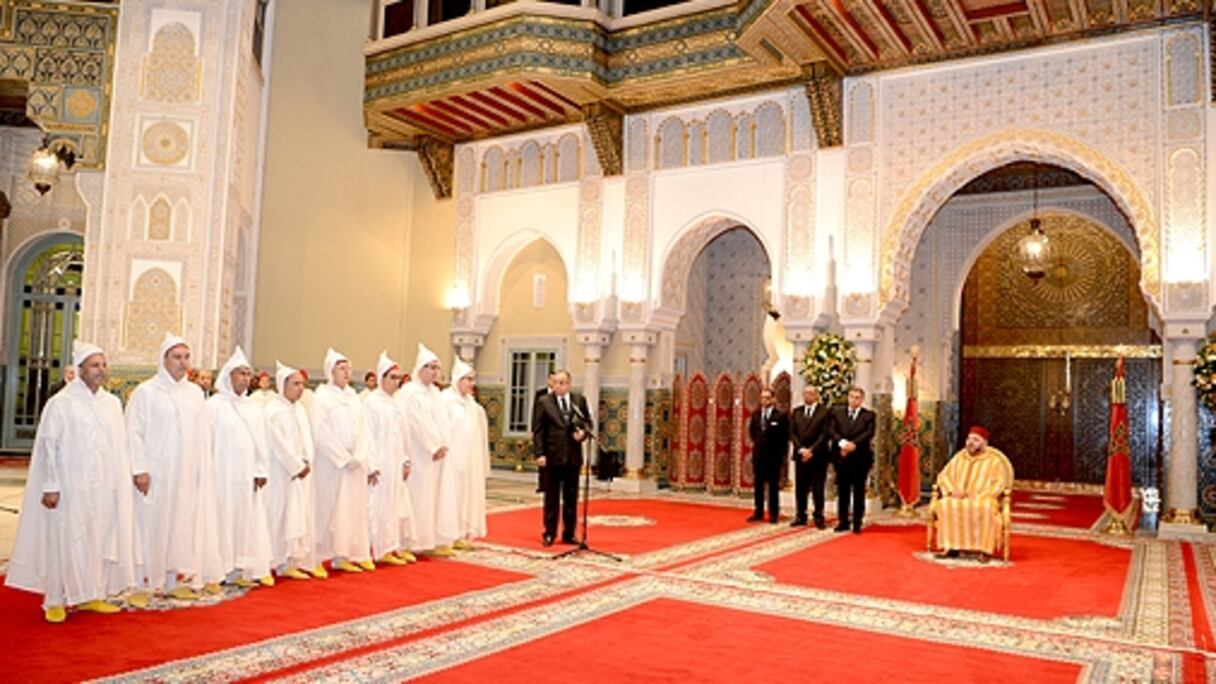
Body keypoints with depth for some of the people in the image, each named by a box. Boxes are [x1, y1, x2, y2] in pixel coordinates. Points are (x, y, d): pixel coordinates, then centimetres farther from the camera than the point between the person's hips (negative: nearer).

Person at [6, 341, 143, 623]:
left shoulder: (112, 403, 8)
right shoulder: (61, 403, -6)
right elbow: (48, 446, -8)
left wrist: (121, 484, 8)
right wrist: (51, 486, -13)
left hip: (103, 488, 5)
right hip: (70, 487, -5)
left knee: (99, 538, 9)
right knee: (64, 539, 1)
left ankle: (90, 595, 21)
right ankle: (55, 600, 13)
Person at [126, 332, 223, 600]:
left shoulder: (195, 392, 11)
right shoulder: (146, 392, -4)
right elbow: (133, 432, -8)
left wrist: (205, 468, 8)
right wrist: (139, 469, -13)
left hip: (189, 473, 5)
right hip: (158, 474, -5)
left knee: (190, 523, 7)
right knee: (161, 525, -1)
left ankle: (189, 575, 15)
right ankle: (159, 580, 8)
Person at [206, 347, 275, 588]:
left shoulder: (255, 407, 13)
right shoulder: (214, 404, -4)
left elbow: (261, 441, 10)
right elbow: (207, 440, -6)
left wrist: (261, 471, 2)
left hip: (248, 476, 5)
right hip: (224, 475, -5)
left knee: (250, 521, 5)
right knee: (225, 519, -2)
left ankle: (243, 568, 12)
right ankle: (226, 569, 5)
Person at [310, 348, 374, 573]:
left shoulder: (354, 397, 13)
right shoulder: (322, 397, -5)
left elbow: (362, 429, 9)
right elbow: (321, 433, -12)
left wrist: (360, 457, -5)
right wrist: (344, 459, -13)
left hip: (356, 463, 6)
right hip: (332, 464, -6)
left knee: (357, 507, 7)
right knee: (335, 508, -2)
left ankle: (358, 553, 13)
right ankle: (337, 555, 5)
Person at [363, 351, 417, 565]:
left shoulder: (395, 403, 13)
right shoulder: (371, 402, -9)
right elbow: (368, 435, -13)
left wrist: (405, 461, 11)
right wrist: (372, 465, -17)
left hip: (397, 465, 8)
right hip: (381, 465, -8)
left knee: (401, 504, 10)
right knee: (382, 505, -2)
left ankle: (400, 547, 19)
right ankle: (383, 550, 5)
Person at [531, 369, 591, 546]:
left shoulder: (580, 401, 6)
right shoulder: (544, 402, -1)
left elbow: (589, 423, 11)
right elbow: (538, 430, -3)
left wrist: (583, 433, -11)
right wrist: (539, 453, -11)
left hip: (573, 457, 2)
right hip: (552, 456, -2)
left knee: (571, 498, 9)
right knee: (552, 498, 6)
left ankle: (569, 534, 19)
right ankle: (549, 533, 15)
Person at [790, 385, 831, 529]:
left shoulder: (824, 412, -2)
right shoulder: (797, 411, 11)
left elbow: (824, 434, -8)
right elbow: (792, 433, 5)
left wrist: (811, 450, -14)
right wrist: (801, 449, -8)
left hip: (818, 456, -4)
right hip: (800, 455, 4)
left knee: (817, 488, 0)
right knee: (800, 488, 7)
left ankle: (819, 518, 5)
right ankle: (800, 517, 14)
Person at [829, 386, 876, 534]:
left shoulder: (869, 415, 5)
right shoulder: (837, 412, 9)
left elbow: (869, 433, -9)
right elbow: (832, 430, -3)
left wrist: (854, 444, -22)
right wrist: (842, 443, -20)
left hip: (860, 458, -2)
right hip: (842, 457, 2)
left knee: (859, 492, 3)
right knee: (842, 491, 7)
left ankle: (857, 523, 9)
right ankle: (843, 522, 14)